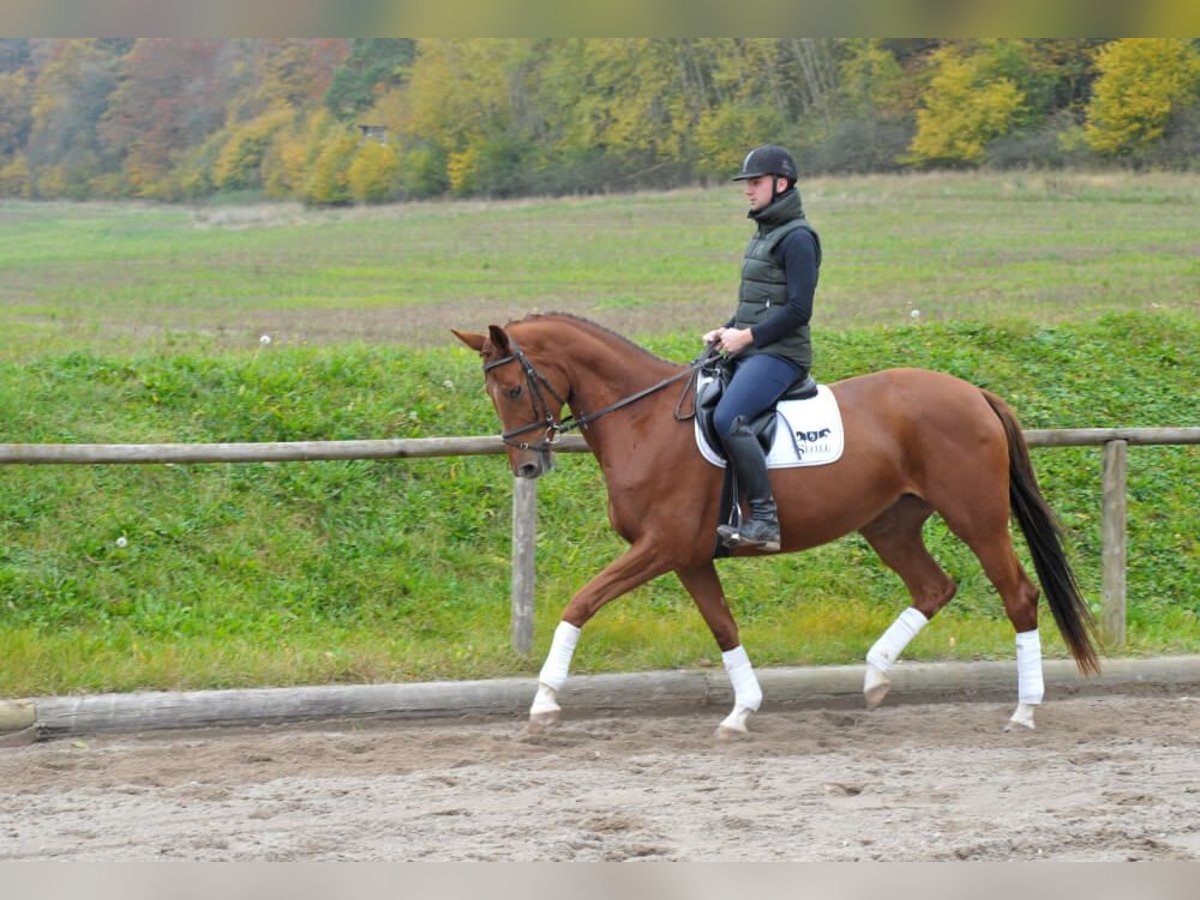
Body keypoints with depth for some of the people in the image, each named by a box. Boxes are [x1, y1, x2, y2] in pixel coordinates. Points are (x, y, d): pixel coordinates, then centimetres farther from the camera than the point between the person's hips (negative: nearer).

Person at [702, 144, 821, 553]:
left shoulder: (796, 238, -11)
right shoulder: (763, 234, 20)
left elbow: (798, 309, -18)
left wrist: (749, 335, -17)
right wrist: (728, 330, 10)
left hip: (779, 354, -11)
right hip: (748, 351, 11)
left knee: (728, 418, -31)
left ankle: (764, 519, -31)